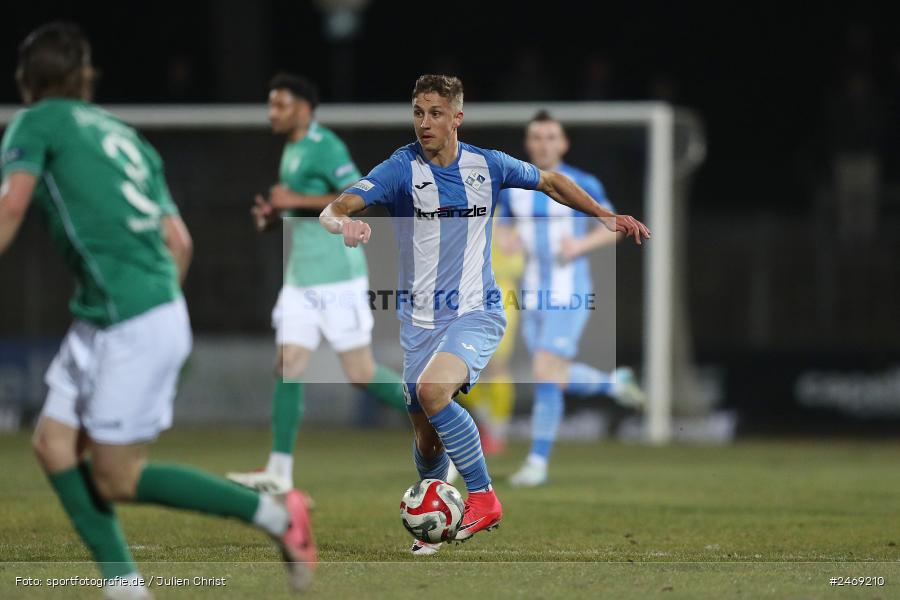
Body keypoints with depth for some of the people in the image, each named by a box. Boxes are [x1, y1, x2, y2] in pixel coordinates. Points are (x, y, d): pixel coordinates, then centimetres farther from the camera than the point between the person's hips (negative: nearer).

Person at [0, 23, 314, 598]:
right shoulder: (123, 135, 20)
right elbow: (179, 241, 17)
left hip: (133, 326, -8)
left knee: (115, 480, -3)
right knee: (54, 443, 7)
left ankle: (272, 512, 0)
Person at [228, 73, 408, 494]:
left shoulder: (324, 146, -13)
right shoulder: (292, 149, 16)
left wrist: (296, 200, -22)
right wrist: (275, 215, 8)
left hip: (337, 277, -9)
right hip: (301, 278, 9)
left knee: (360, 373, -5)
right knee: (287, 366, -1)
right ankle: (280, 471, -3)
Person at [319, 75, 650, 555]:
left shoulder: (487, 165, -1)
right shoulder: (401, 169, -8)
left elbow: (550, 182, 19)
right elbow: (333, 211, -21)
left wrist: (607, 217, 14)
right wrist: (342, 223, -45)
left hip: (477, 312, -1)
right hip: (419, 318, 1)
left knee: (433, 390, -30)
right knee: (427, 437, 5)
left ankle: (482, 498, -17)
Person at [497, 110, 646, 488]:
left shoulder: (582, 185, -5)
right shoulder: (512, 188, 6)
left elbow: (612, 229, 3)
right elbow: (504, 231, 16)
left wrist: (580, 244, -16)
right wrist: (505, 240, -9)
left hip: (568, 294, -5)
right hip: (532, 295, 5)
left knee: (545, 376, -15)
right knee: (558, 380, 11)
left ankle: (538, 462, -6)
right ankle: (614, 383, 41)